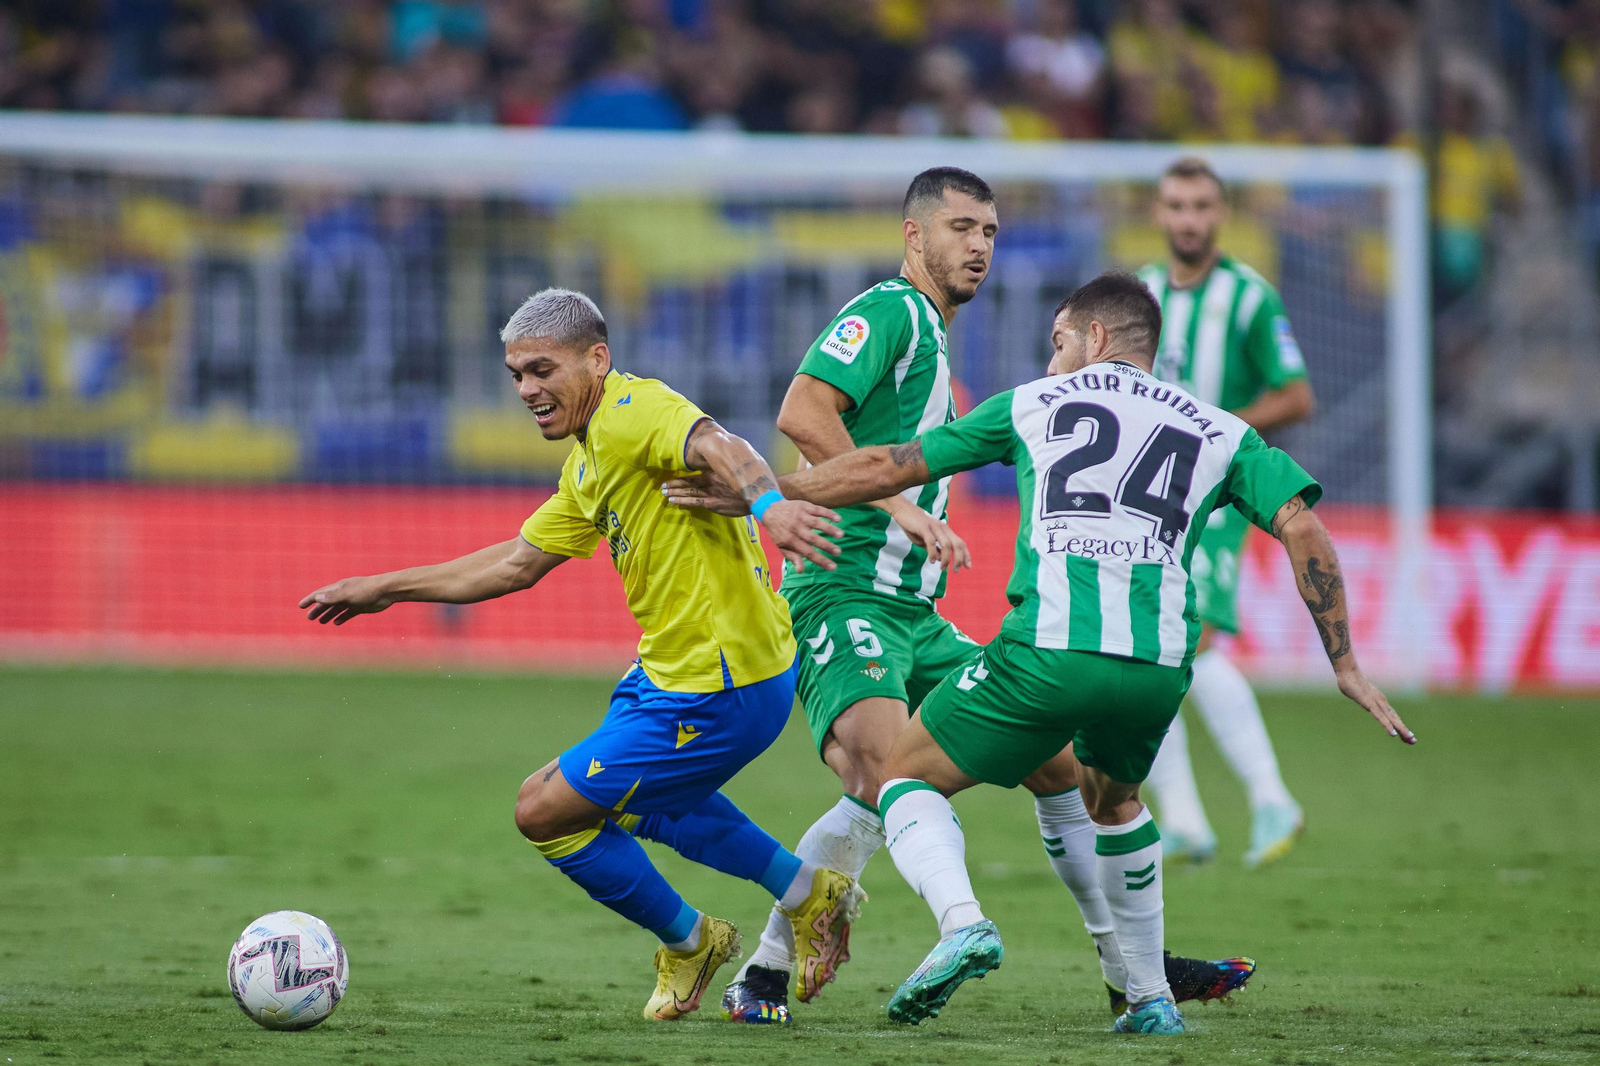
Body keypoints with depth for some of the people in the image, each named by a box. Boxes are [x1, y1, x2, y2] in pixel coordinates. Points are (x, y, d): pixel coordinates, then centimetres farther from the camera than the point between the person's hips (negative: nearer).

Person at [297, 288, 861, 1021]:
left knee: (544, 811, -1)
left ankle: (687, 941, 19)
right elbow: (518, 563, 23)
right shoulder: (589, 465, 13)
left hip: (715, 696, -11)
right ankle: (808, 893, 34)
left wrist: (768, 504, -61)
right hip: (672, 669, 11)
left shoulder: (633, 414, -18)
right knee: (638, 796, 35)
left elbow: (717, 447, -39)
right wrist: (385, 589, 25)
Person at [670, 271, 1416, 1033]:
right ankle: (1150, 999, 31)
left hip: (1047, 650, -3)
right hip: (1159, 668, 3)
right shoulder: (1219, 431, 22)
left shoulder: (1036, 403, 20)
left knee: (907, 776, 15)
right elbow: (1301, 527, 9)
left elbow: (888, 468, 21)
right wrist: (1345, 665, 12)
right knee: (1113, 799, 34)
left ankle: (961, 921, -14)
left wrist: (761, 493, 32)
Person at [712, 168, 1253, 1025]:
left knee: (1059, 762, 8)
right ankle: (762, 978, -18)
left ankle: (1131, 968, 17)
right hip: (844, 595, -10)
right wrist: (899, 504, -27)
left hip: (911, 615, 10)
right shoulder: (888, 312, -8)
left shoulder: (930, 335, 22)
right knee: (885, 785, -29)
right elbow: (802, 413, -23)